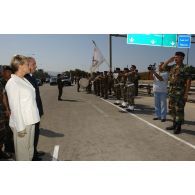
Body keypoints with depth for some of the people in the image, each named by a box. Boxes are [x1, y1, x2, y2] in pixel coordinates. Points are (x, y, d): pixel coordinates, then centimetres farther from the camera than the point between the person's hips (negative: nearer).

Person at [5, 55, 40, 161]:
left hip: (30, 121, 8)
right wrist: (20, 127, -17)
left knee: (30, 148, 21)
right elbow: (15, 107, -18)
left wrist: (33, 119, 14)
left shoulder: (24, 80, 9)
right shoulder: (12, 83, -15)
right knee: (22, 151, 7)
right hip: (22, 123, -8)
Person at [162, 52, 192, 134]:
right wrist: (169, 60, 7)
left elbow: (188, 81, -11)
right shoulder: (172, 67, 12)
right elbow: (163, 67, 20)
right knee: (172, 109, 12)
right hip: (171, 92, 7)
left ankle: (178, 127, 8)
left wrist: (186, 93, -15)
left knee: (179, 110, -2)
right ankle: (174, 124, 25)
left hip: (180, 92, -7)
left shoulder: (185, 68, -7)